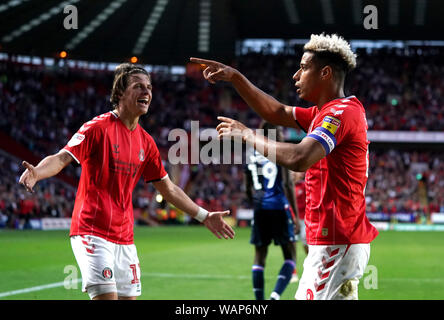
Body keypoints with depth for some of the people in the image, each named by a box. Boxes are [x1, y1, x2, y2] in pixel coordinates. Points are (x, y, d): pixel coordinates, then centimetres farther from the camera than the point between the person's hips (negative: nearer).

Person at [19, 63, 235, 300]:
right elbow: (61, 158, -18)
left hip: (124, 237, 7)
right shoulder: (99, 127, -8)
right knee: (107, 296, -18)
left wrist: (204, 216, 22)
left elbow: (168, 189, 21)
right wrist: (36, 173, -39)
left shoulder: (145, 142, 12)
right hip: (92, 232, -7)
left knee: (129, 296, 7)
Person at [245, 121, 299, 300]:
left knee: (259, 257, 12)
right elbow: (287, 185, -11)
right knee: (290, 257, 2)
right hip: (279, 208, -5)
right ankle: (276, 294, -18)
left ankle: (259, 299, 10)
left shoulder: (253, 155, 11)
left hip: (260, 210, 5)